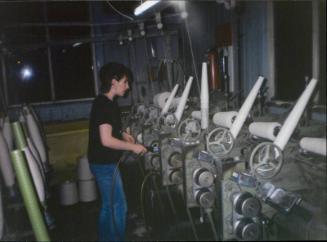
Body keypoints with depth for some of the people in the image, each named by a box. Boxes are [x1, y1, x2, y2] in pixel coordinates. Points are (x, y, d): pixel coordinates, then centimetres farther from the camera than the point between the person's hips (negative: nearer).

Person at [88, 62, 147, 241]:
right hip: (105, 164, -10)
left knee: (108, 206, 18)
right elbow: (106, 140, -26)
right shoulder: (104, 104, -20)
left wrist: (122, 134, 10)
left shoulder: (106, 102, 10)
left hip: (104, 163, 10)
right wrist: (133, 147, -16)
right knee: (118, 207, 1)